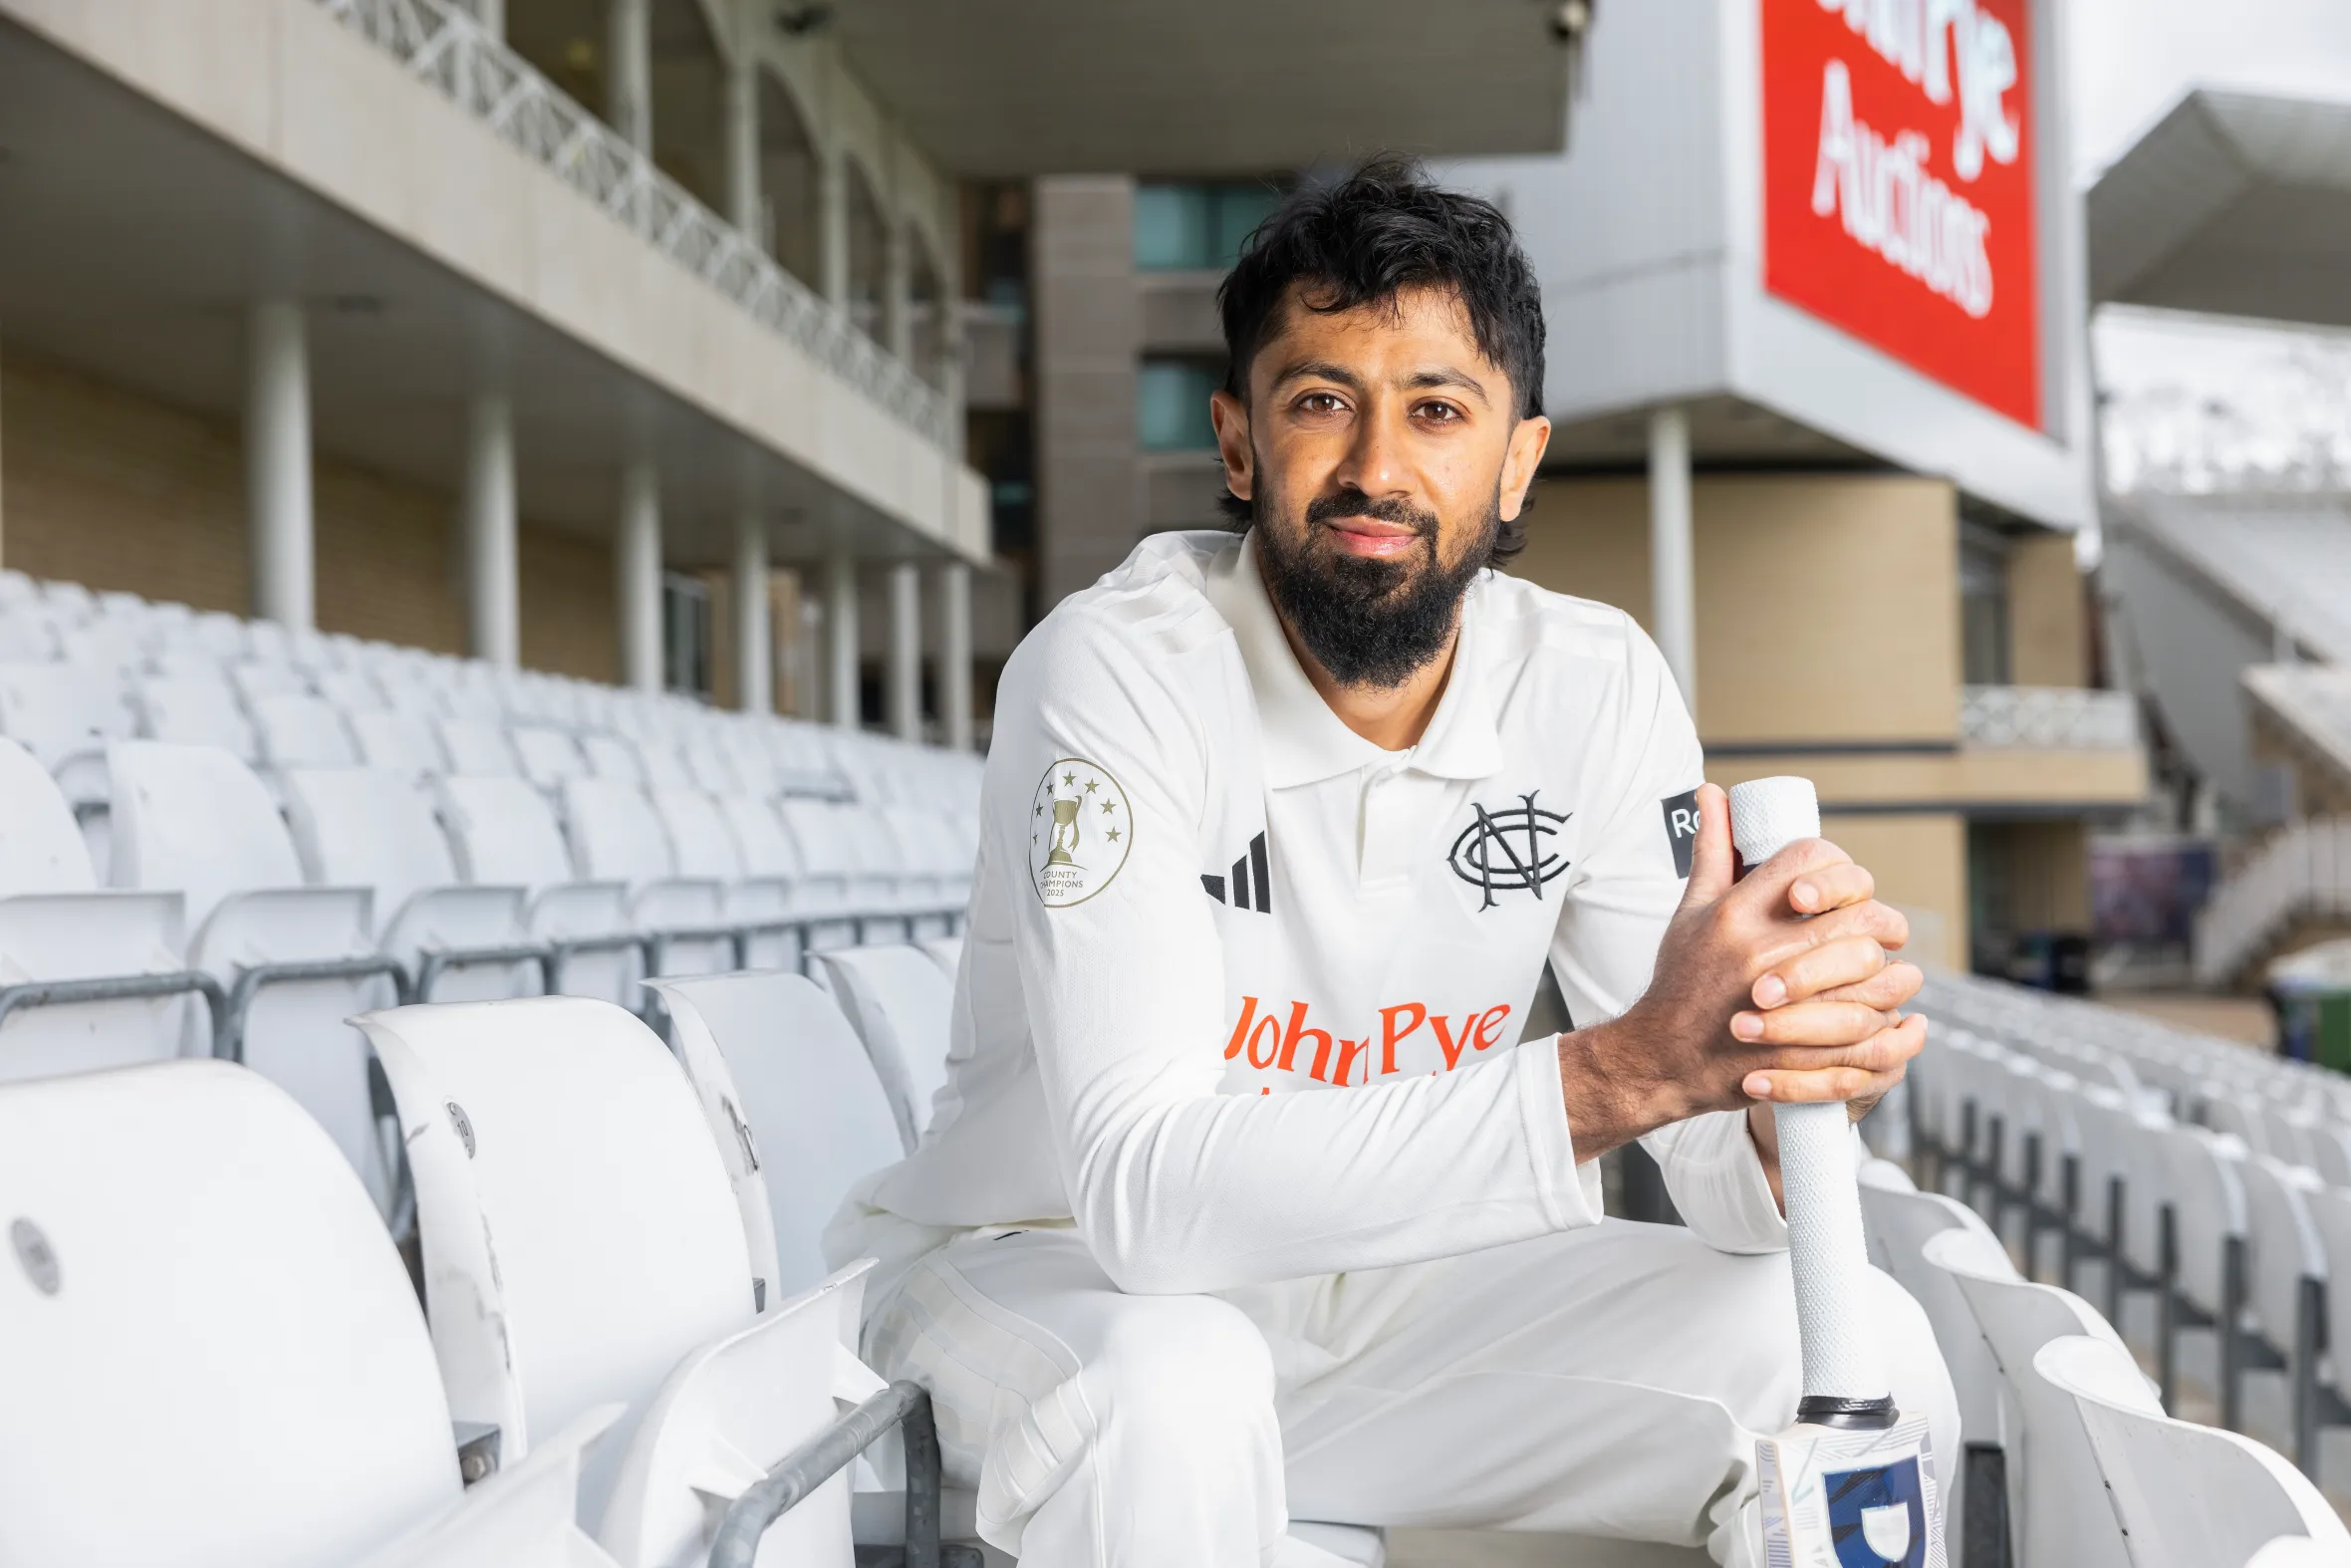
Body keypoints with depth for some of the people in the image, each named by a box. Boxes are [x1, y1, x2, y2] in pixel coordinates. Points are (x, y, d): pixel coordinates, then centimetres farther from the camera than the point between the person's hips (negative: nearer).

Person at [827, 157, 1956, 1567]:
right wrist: (1621, 1072, -43)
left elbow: (1730, 1186, -11)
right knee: (1171, 1388, -37)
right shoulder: (1121, 670, -22)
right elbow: (1148, 1191, -34)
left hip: (1402, 1283, 4)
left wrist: (1808, 1067, -37)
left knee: (1862, 1347, -15)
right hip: (1056, 1275, -3)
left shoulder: (1597, 687, -8)